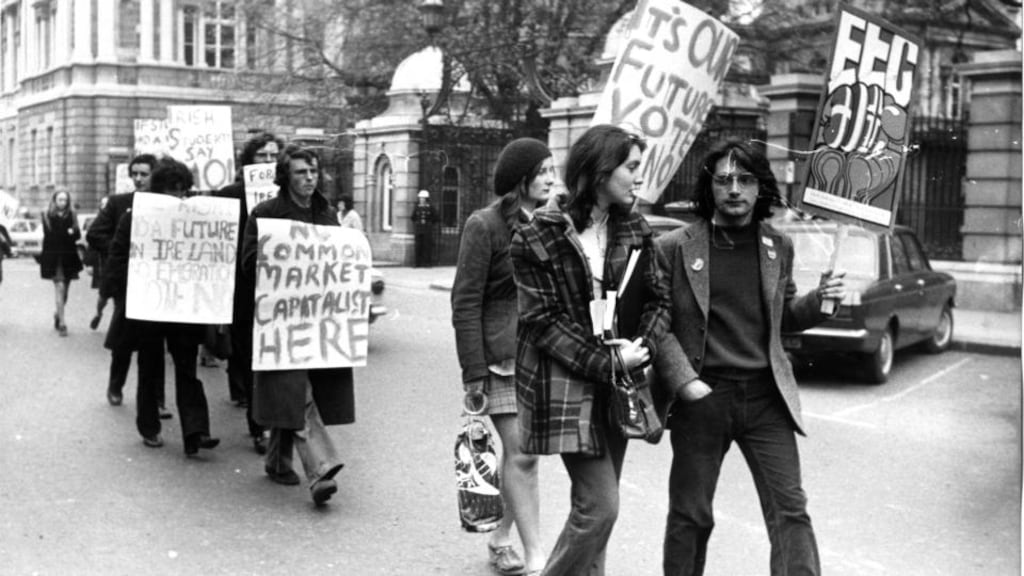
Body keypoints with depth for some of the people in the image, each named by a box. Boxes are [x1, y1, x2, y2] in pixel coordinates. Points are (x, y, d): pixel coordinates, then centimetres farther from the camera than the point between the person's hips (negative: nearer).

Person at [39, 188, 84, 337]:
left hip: (69, 257, 3)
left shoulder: (71, 215, 9)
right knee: (59, 287, -13)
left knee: (65, 289, 9)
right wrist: (67, 234, -2)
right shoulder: (47, 216, 2)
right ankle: (62, 322, -14)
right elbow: (48, 235, -3)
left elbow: (78, 234, 2)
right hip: (53, 256, -3)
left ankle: (58, 313, 33)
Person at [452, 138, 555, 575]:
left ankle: (501, 538, 26)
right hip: (502, 356, -6)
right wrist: (473, 371, -12)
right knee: (521, 454, -6)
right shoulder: (485, 225, -7)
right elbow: (466, 302, -8)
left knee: (519, 453, 11)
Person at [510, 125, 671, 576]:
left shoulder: (634, 230, 6)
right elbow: (542, 322, -11)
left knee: (595, 504, 10)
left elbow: (657, 299, 8)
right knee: (599, 505, -9)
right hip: (565, 386, -5)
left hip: (618, 386, 5)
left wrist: (640, 348, -12)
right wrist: (606, 364, -17)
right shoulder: (537, 238, -10)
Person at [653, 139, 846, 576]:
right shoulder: (674, 248, -3)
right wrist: (684, 381, -15)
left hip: (766, 397, 2)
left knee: (790, 510, -1)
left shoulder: (779, 247, 9)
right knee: (690, 514, 10)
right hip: (702, 397, -2)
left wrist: (818, 300, 0)